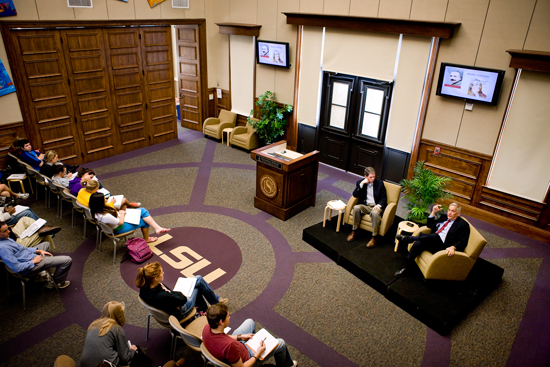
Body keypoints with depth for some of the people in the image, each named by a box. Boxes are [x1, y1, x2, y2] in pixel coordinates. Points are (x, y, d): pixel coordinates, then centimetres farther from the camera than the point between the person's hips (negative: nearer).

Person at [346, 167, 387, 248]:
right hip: (364, 205, 2)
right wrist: (361, 184, -15)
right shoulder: (360, 182, 7)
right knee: (356, 207, -31)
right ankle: (354, 231, -17)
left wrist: (379, 205, -16)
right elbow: (355, 195, -5)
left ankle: (374, 237, -26)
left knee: (375, 213, -37)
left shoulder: (380, 183, 5)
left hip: (376, 206, -2)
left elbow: (384, 198, 4)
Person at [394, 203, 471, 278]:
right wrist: (433, 212, 16)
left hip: (442, 247, -6)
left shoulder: (463, 224, 4)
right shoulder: (444, 217, 23)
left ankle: (407, 238, -27)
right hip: (432, 241, 6)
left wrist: (453, 247, -27)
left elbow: (463, 242, -6)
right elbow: (430, 226, 28)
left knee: (435, 236, -37)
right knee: (418, 243, -28)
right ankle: (406, 267, -26)